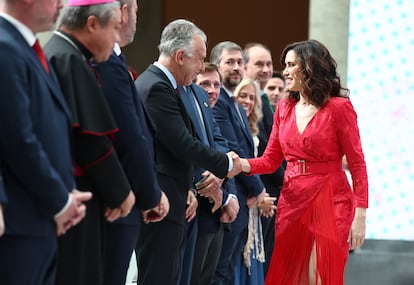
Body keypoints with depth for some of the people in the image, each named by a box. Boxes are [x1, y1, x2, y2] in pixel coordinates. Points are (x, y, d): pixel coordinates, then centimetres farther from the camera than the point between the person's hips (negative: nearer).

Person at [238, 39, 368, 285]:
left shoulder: (338, 107, -7)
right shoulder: (284, 108, 10)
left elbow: (357, 164, -8)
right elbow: (270, 160, 8)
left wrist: (360, 215, -13)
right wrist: (242, 164, -13)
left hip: (330, 202, -6)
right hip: (291, 202, 6)